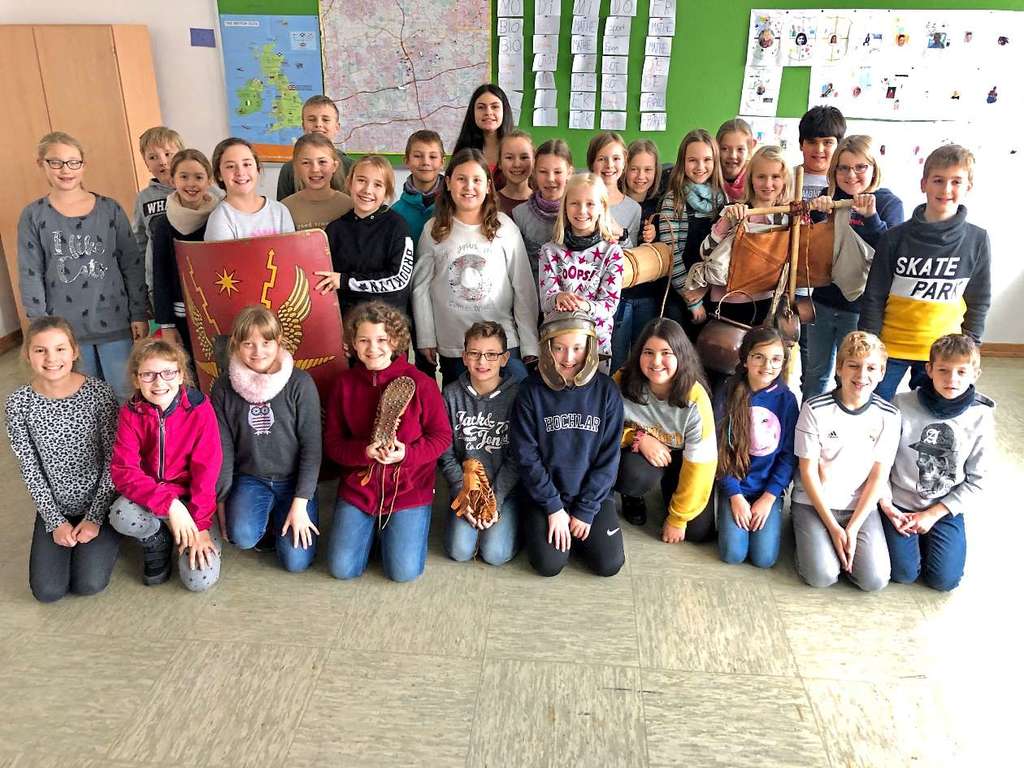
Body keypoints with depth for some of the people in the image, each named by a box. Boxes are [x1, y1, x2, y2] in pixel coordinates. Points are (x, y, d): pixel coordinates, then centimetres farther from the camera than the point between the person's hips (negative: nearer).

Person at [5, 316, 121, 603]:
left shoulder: (98, 392, -16)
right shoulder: (18, 403, -11)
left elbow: (113, 459, -11)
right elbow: (29, 469, -5)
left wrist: (95, 516, -13)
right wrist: (55, 521, -9)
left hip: (100, 499, -2)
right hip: (54, 506, 2)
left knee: (89, 584, -13)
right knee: (47, 591, -6)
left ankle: (105, 536, 18)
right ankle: (65, 532, 22)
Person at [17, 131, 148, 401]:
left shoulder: (109, 209, 2)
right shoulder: (33, 215, 2)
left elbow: (133, 264, 3)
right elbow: (30, 276, 1)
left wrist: (139, 315, -1)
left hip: (114, 321, 0)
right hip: (65, 327, 1)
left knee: (125, 396, 3)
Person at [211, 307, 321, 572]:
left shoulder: (300, 383, -12)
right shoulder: (223, 388, -4)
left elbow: (311, 446, -11)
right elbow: (223, 448, 1)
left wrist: (300, 503, -14)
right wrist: (223, 499, -1)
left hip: (293, 480, -1)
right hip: (250, 478, 1)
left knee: (296, 561, -13)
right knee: (242, 537, -28)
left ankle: (280, 517, 18)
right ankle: (266, 518, 8)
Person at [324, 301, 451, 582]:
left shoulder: (419, 382, -11)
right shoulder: (345, 383, -2)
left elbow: (442, 436, -6)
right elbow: (332, 442, 0)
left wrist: (407, 453, -23)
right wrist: (364, 452, -20)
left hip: (408, 487, -2)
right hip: (358, 484, 2)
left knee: (405, 572, -9)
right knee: (342, 569, -4)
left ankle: (390, 528, 22)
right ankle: (370, 526, 25)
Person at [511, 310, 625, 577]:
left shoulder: (606, 390, -8)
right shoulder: (531, 390, -10)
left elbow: (608, 457, -5)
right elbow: (525, 455, -9)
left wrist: (586, 510, -9)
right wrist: (554, 507, -12)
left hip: (593, 493, 1)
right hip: (544, 493, -1)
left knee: (609, 564, -11)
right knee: (549, 564, -15)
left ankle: (578, 527, 18)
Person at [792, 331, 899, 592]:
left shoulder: (888, 415, -5)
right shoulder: (815, 409, -12)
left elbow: (878, 477, -2)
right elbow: (808, 471, -9)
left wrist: (853, 528, -11)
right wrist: (833, 527, -13)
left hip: (861, 505, 2)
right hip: (814, 502, -2)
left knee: (875, 580, -15)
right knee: (822, 577, -18)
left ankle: (848, 535, 13)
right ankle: (807, 535, 12)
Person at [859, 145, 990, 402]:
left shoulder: (977, 240, -3)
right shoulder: (895, 238, -7)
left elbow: (979, 302, 6)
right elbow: (873, 298, -2)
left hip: (943, 352, 1)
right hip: (890, 349, -1)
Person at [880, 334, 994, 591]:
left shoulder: (981, 417, -8)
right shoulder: (902, 405, -12)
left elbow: (977, 480, -3)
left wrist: (933, 514, -9)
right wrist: (886, 505, -11)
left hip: (945, 509, 1)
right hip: (899, 504, -1)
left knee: (944, 579, -8)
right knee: (904, 574, -10)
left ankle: (925, 535, 20)